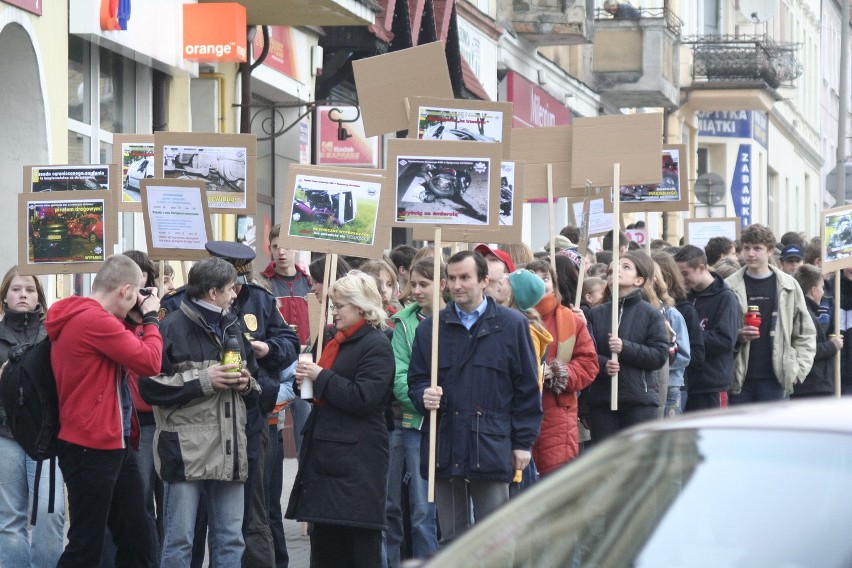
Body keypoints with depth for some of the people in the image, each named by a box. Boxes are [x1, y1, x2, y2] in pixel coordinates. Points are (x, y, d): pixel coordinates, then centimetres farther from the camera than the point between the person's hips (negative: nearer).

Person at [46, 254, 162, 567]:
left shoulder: (81, 318, 14)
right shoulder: (95, 319, -19)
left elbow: (130, 350, 21)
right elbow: (150, 362, -18)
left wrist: (137, 319, 9)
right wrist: (150, 316, -5)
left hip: (112, 444, 11)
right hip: (92, 448, -11)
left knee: (137, 540, 13)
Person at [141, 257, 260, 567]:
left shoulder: (233, 326, 16)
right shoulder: (173, 326, -6)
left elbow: (255, 385, 25)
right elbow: (150, 386, -12)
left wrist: (246, 384, 2)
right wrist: (203, 380, -15)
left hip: (227, 451, 6)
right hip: (185, 450, -6)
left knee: (231, 541, 9)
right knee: (179, 542, -1)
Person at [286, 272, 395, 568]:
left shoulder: (376, 345, -10)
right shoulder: (334, 338, 14)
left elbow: (363, 398, -20)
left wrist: (321, 377, -16)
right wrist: (306, 380, 4)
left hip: (356, 452, -9)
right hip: (325, 448, 9)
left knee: (360, 543, -4)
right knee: (324, 535, 11)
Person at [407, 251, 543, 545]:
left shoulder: (512, 325, 2)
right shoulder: (430, 327, 10)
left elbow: (527, 388, 3)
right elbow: (415, 380, 14)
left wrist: (524, 442, 0)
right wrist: (423, 396, -10)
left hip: (491, 450, -3)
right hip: (444, 447, 3)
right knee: (451, 540, 9)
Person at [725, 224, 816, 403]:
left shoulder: (788, 286, 4)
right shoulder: (730, 286, 2)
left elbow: (805, 333, 9)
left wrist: (799, 368, 0)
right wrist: (738, 336, -14)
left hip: (775, 379, 0)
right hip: (739, 380, 0)